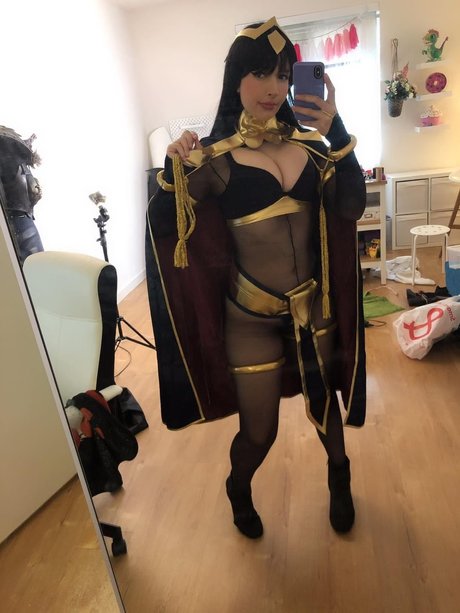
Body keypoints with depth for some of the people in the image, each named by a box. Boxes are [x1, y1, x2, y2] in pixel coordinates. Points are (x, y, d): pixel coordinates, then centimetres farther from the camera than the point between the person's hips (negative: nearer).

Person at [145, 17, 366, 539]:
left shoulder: (308, 142, 1)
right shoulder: (214, 157, -9)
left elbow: (351, 207, -11)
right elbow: (164, 232, -11)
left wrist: (334, 134, -20)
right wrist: (174, 174, -26)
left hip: (313, 307, 4)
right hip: (251, 319, -3)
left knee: (324, 400, 23)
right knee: (258, 431, 8)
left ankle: (339, 478, 56)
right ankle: (238, 490, 46)